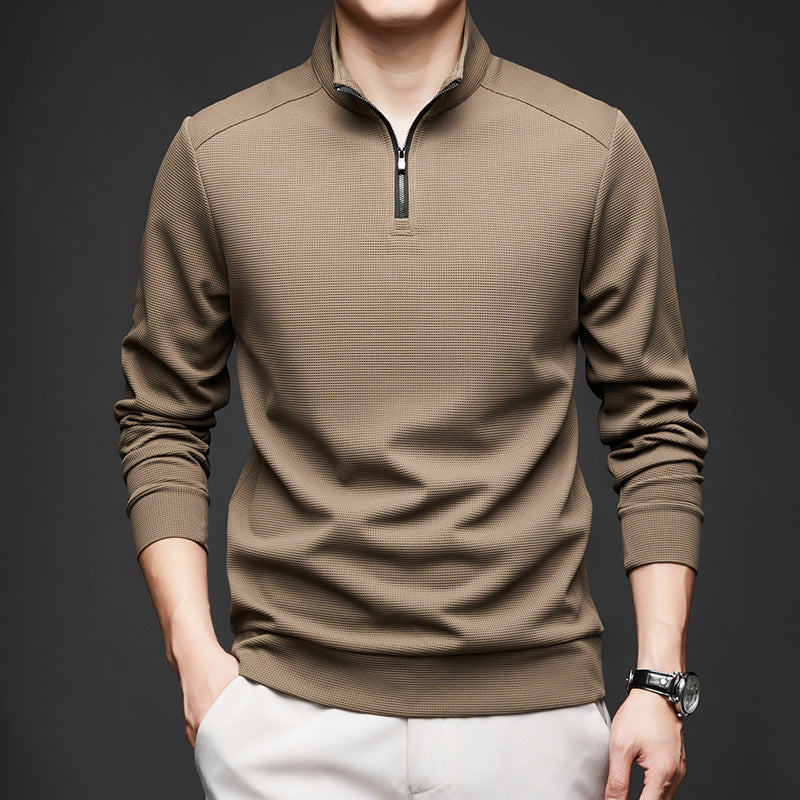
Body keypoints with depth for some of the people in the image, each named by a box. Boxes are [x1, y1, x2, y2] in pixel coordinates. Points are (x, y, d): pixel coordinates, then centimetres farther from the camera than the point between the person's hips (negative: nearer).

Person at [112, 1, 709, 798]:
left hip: (531, 714, 0)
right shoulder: (212, 154, 0)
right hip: (291, 717, 0)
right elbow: (162, 420, 7)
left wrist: (660, 680, -2)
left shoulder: (595, 150, -1)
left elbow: (654, 427, 3)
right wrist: (192, 650, -3)